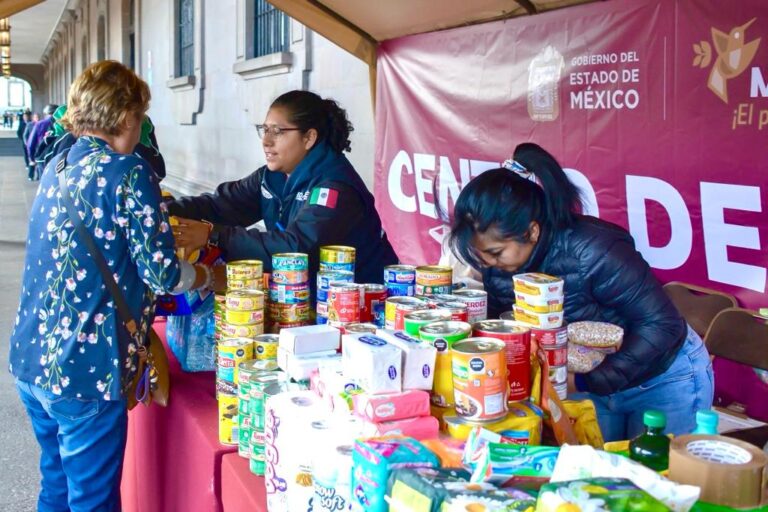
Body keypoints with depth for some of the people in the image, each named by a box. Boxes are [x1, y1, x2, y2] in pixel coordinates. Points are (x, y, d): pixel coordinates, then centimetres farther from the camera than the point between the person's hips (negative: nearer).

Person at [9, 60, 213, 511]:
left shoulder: (56, 168, 9)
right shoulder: (128, 173, -14)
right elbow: (162, 274, -15)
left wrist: (159, 217, 25)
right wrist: (208, 275, 4)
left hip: (31, 359, 8)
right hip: (86, 370, -8)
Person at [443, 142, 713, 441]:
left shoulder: (593, 252, -33)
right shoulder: (498, 266, -15)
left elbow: (662, 324, -29)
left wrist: (585, 381, -33)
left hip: (662, 379, -5)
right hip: (589, 385, 6)